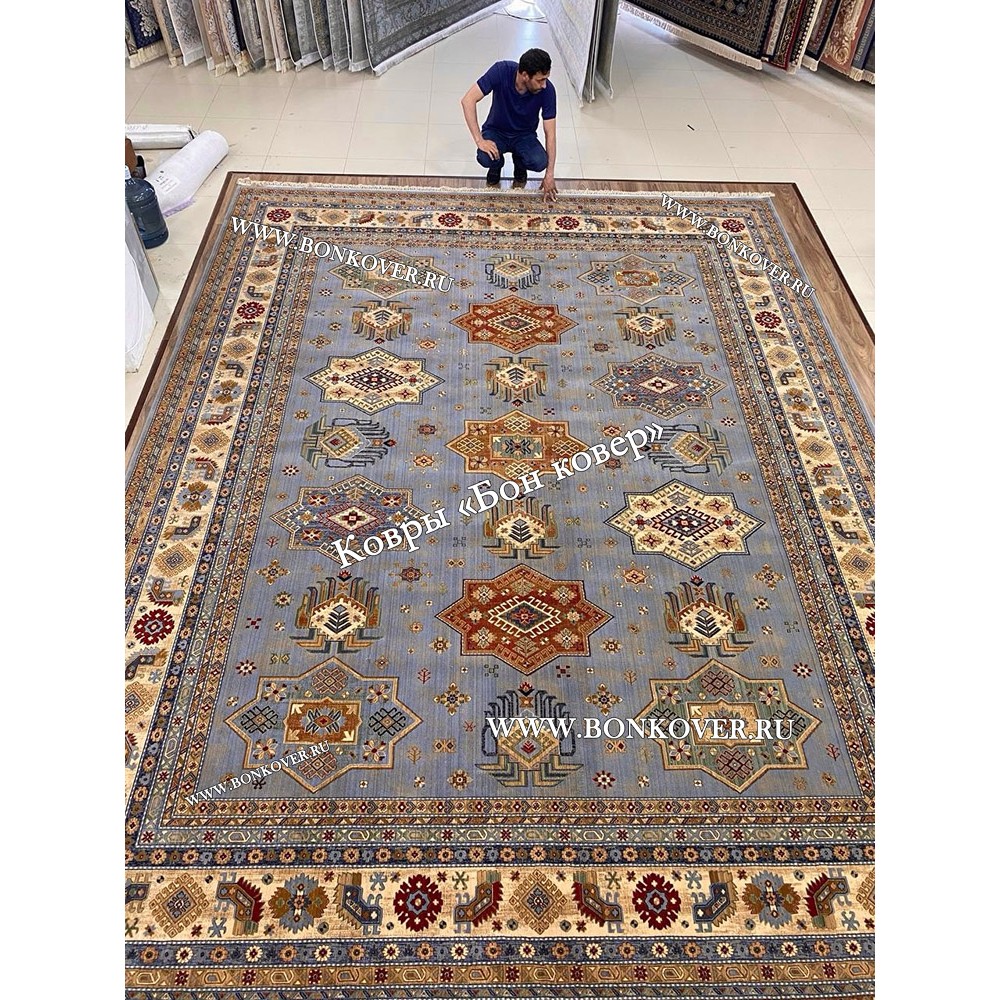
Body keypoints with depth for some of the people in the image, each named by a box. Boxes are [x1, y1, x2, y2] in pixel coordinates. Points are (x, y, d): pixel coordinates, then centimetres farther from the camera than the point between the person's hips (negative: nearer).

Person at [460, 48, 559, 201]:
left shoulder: (547, 90, -24)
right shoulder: (502, 70, -29)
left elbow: (550, 133, -17)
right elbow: (468, 100, -30)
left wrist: (550, 174, -20)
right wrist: (480, 140, -36)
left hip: (525, 136, 1)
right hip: (496, 131, -1)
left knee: (539, 163, -30)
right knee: (485, 158, -34)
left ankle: (520, 168, 9)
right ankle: (495, 169, 6)